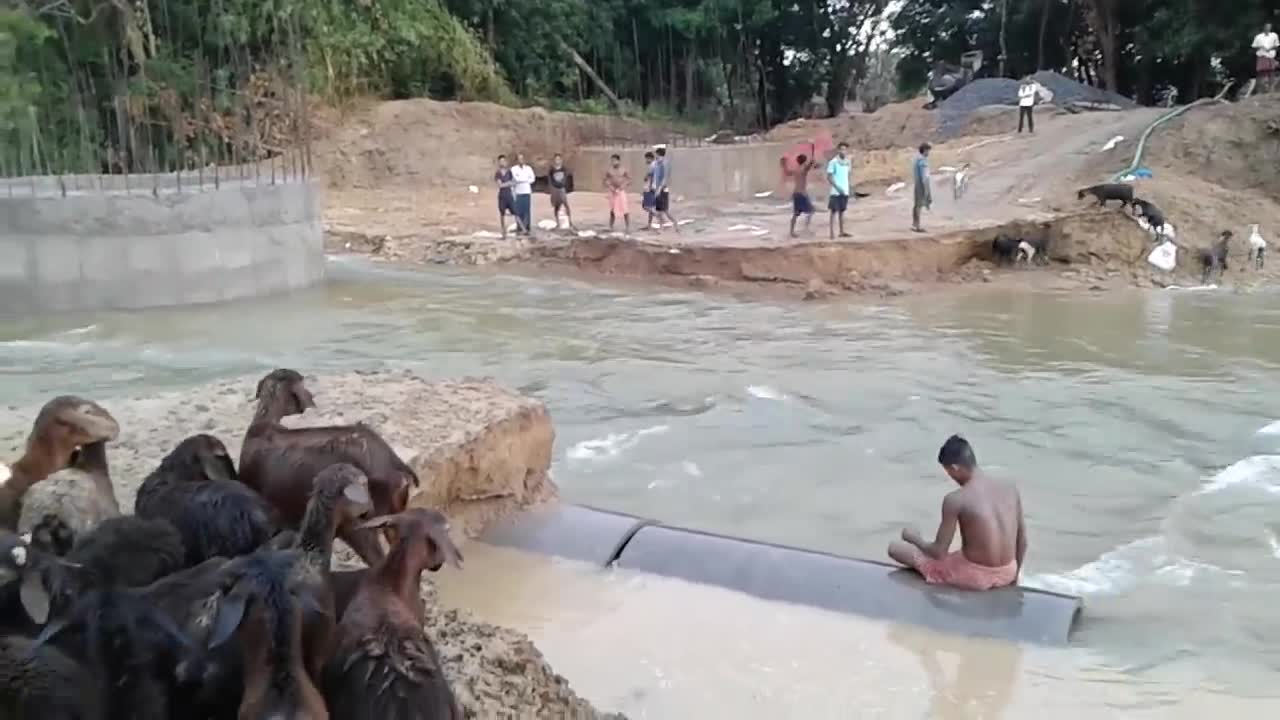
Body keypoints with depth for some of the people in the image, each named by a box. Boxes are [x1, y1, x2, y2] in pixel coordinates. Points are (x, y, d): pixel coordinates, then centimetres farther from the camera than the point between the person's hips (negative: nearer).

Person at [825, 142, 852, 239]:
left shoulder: (847, 162, 9)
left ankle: (842, 232, 15)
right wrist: (838, 187, -17)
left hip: (845, 191, 6)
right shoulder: (833, 162, -10)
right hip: (835, 192, -6)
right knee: (834, 212, -3)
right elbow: (829, 177, -12)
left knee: (842, 211, 10)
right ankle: (832, 233, -2)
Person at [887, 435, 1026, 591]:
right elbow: (1022, 541, 6)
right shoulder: (1010, 489, -5)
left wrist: (914, 538, 6)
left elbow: (939, 552, -15)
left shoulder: (955, 499, -21)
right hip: (1007, 574, 5)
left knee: (895, 547, 6)